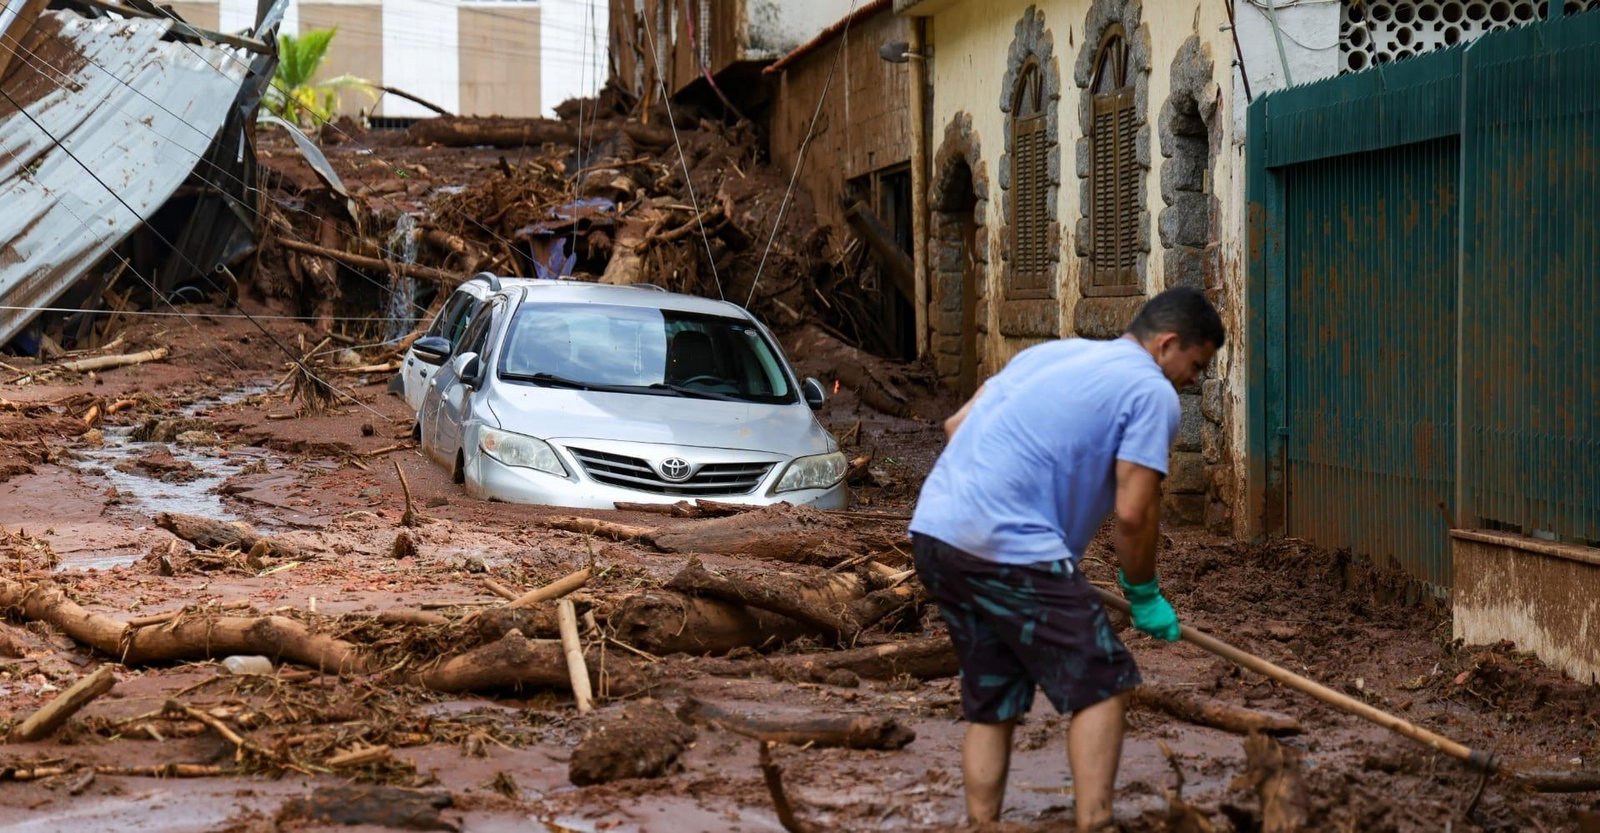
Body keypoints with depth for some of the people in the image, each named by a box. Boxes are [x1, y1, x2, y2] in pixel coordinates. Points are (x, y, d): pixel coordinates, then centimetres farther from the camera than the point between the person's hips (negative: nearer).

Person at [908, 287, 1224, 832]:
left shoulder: (1051, 352, 23)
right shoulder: (1152, 393, 0)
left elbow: (957, 426, 23)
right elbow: (1134, 512, -5)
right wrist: (1143, 594, 9)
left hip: (933, 531, 8)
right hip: (1011, 547, -8)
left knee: (991, 702, 16)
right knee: (1101, 685, 0)